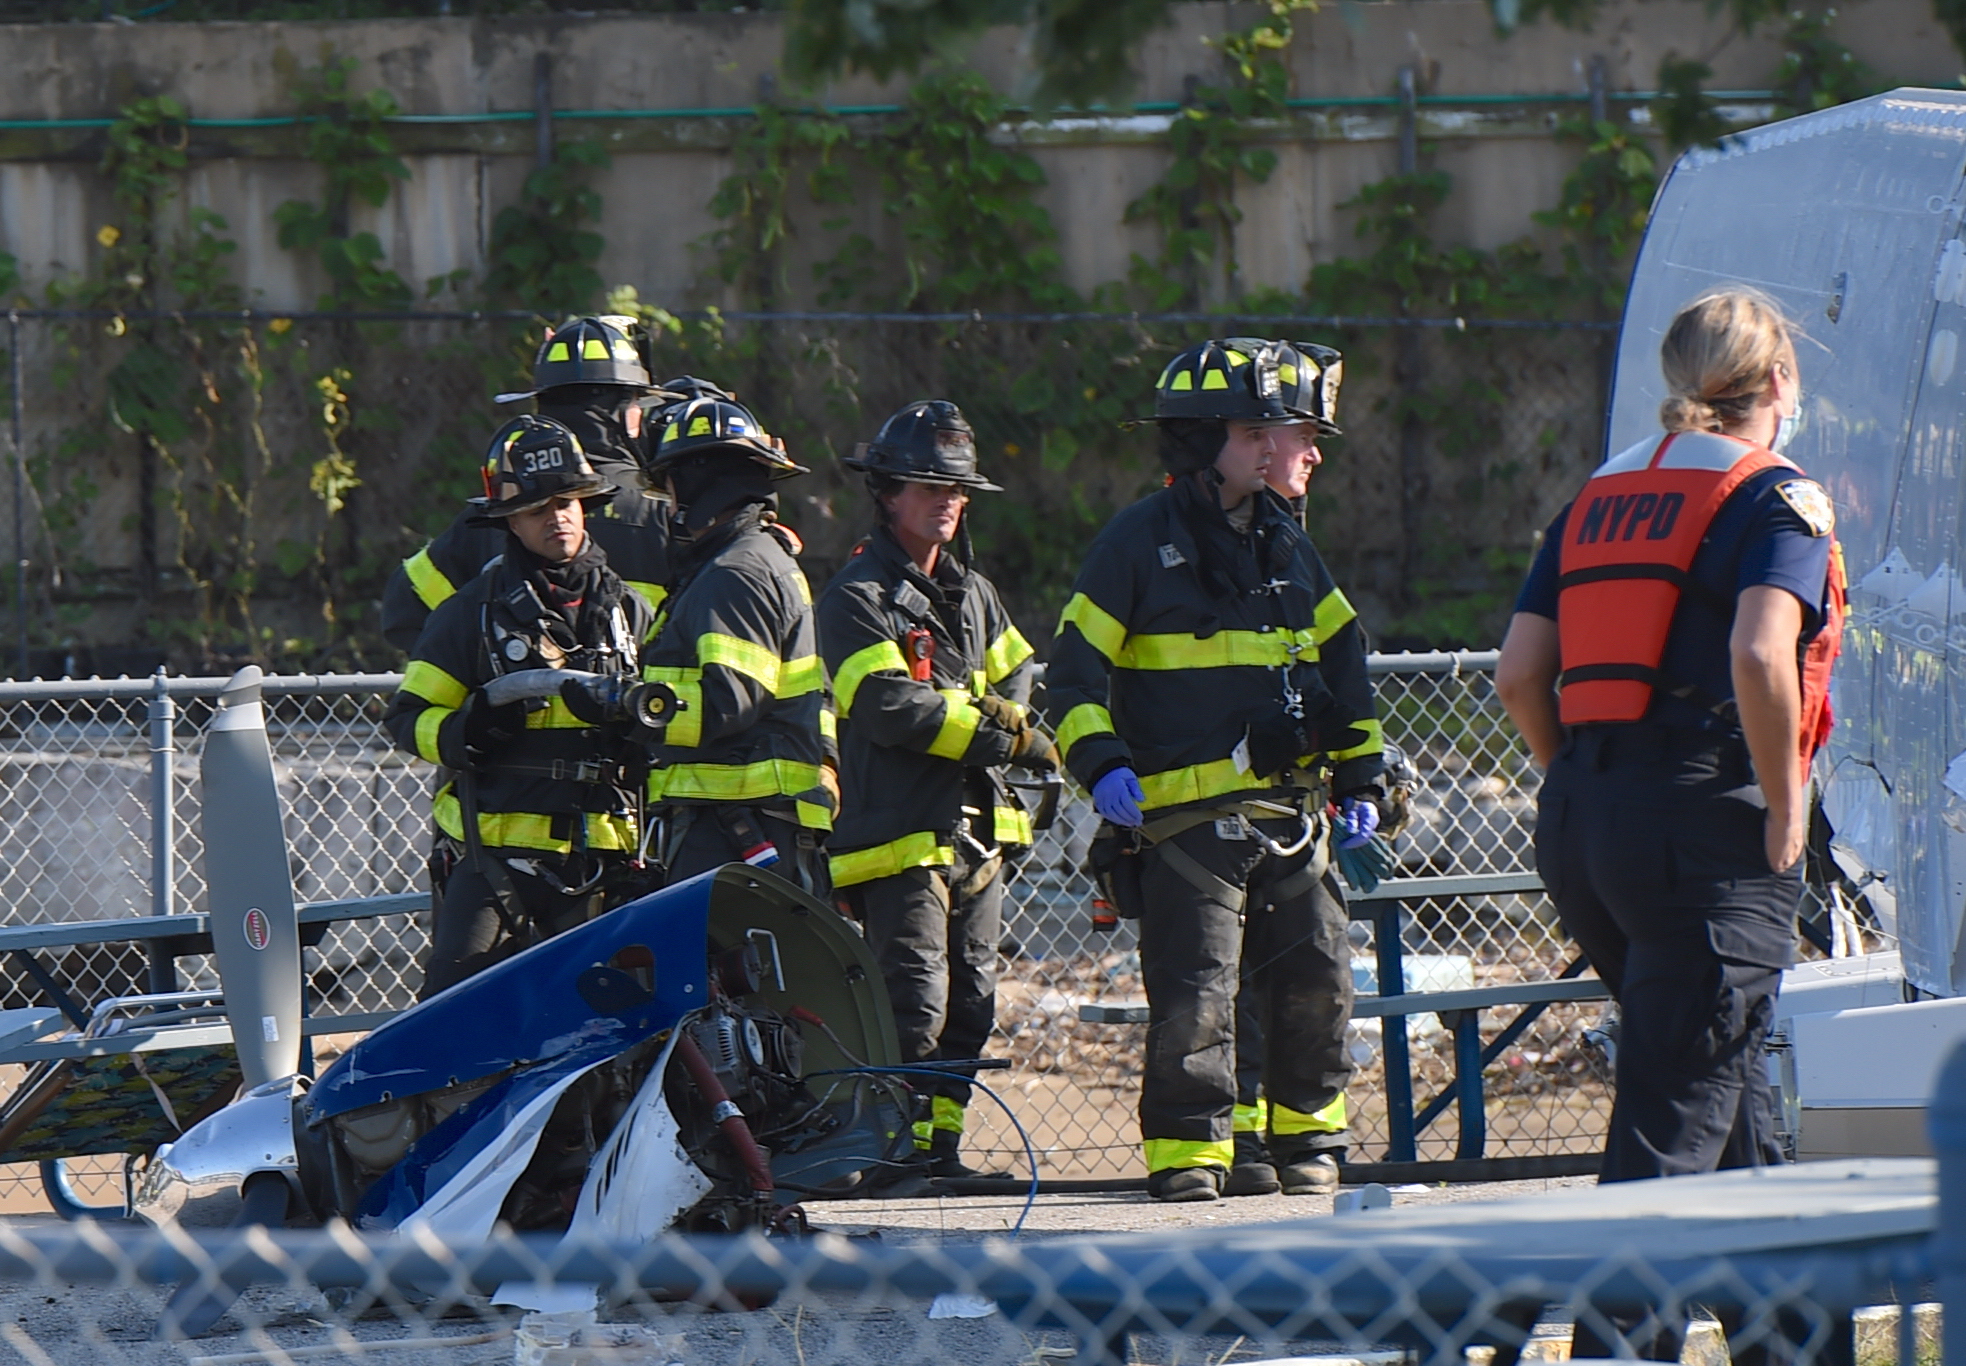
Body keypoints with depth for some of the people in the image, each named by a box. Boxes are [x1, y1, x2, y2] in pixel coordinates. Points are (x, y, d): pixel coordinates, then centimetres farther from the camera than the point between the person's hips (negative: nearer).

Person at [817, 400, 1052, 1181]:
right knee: (916, 1005, -14)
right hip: (900, 836, -8)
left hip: (975, 831, 8)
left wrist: (1009, 716, -5)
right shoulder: (858, 598, -7)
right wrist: (1000, 735, -16)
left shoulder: (971, 593, 20)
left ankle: (940, 1145, 15)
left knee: (969, 1006, 9)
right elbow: (887, 706, -19)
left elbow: (1018, 679, 20)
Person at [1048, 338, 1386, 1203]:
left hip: (1291, 808, 5)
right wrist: (1100, 764, -17)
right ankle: (1185, 1151, -1)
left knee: (1316, 978, 6)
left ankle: (1308, 1135, 21)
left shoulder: (1286, 547, 15)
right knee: (1194, 992, -9)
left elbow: (1343, 660, 24)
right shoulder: (1140, 543, -2)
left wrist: (1359, 777, 19)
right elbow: (1076, 668, -3)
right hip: (1186, 815, -5)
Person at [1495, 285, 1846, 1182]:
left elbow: (1520, 674, 10)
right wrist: (1785, 807, -12)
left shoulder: (1600, 495, 16)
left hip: (1577, 816, 7)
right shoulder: (1779, 497, -4)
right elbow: (1759, 654, -21)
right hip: (1707, 821, -7)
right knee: (1679, 1104, -7)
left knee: (1715, 1053, 22)